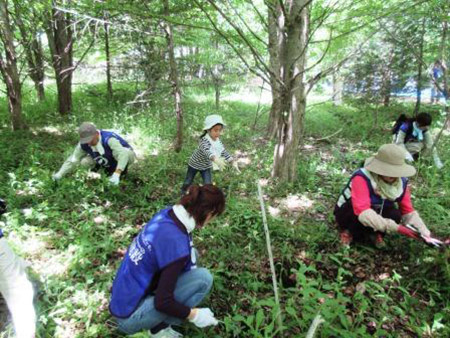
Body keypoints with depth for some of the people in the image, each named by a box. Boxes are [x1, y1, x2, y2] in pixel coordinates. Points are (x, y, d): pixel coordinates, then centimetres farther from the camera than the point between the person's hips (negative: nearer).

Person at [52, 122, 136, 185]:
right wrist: (59, 174, -14)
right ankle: (109, 170, 7)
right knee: (84, 162, -14)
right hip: (108, 163, 6)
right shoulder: (83, 145, -17)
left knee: (126, 152, -40)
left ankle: (122, 171, -10)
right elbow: (72, 160, -7)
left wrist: (116, 174, -58)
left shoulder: (108, 139, -37)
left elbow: (123, 155, -49)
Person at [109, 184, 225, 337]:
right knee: (203, 277, -16)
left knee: (191, 253, 6)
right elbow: (162, 302, -24)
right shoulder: (176, 243, -30)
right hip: (130, 316, -8)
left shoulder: (167, 214, -6)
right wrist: (195, 315, -10)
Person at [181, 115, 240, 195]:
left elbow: (224, 152, -10)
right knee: (188, 182, 15)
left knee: (208, 184, -3)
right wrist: (216, 159, -74)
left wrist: (233, 162, -22)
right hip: (195, 164, -4)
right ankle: (183, 192, 44)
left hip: (206, 166, 5)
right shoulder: (204, 141, -37)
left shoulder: (218, 141, -14)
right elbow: (207, 152, -55)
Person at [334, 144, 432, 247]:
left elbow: (408, 211, -7)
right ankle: (349, 231, -7)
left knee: (395, 215, -25)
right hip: (346, 213, -5)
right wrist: (394, 227, -49)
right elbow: (362, 211, -44)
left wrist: (425, 234, -21)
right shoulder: (362, 178, -33)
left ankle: (373, 233, 1)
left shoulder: (401, 182, -13)